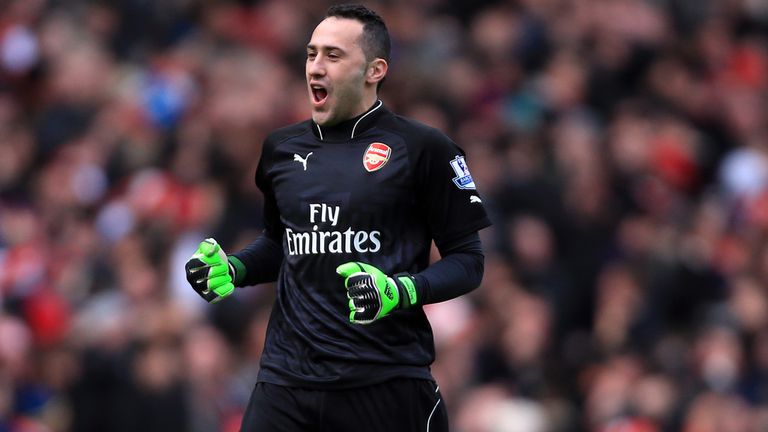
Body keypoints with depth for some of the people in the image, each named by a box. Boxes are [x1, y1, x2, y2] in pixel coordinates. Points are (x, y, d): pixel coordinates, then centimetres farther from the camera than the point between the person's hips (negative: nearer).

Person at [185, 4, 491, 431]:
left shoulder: (421, 148, -3)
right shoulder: (283, 147, 13)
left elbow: (467, 259, -2)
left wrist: (399, 292, -19)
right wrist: (232, 269, 8)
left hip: (387, 386, -4)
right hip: (288, 376, 4)